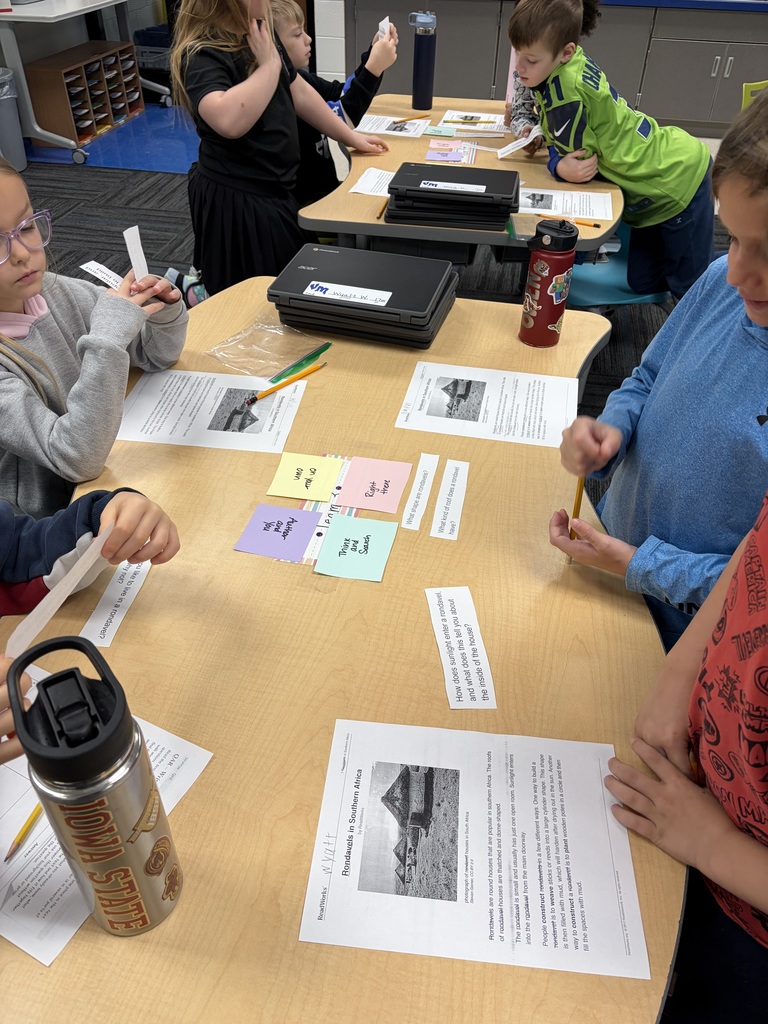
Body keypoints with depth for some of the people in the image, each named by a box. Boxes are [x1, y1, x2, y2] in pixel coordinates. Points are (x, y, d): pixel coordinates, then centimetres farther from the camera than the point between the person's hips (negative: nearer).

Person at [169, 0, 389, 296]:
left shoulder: (263, 36, 7)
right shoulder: (202, 53, -20)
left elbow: (300, 93, 16)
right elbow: (229, 121, -38)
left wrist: (350, 137, 18)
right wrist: (269, 64, -26)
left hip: (275, 188, 9)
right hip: (235, 199, -9)